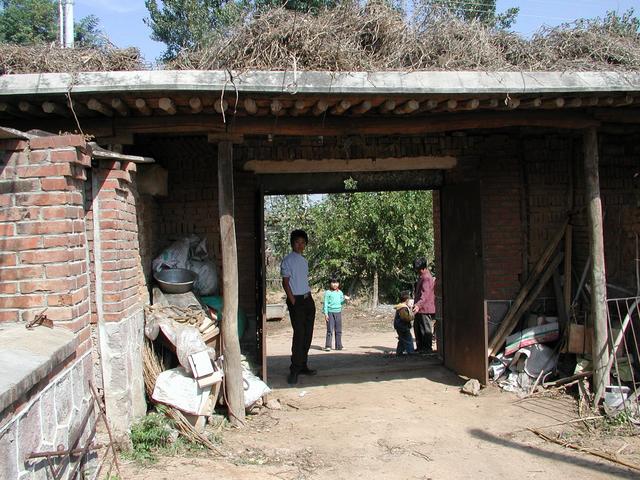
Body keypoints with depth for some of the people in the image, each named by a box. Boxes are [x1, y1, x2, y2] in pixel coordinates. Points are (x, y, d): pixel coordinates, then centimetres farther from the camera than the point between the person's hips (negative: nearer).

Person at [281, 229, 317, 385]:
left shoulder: (304, 261, 17)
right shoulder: (287, 261, -6)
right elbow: (285, 283, -10)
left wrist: (309, 298, 11)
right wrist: (294, 302, -14)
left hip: (308, 299, 8)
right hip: (296, 300, -8)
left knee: (308, 335, 8)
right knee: (299, 335, -12)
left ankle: (303, 366, 16)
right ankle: (294, 370, -8)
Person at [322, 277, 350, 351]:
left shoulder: (340, 292, 11)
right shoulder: (328, 293, -4)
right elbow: (325, 303, -4)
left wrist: (344, 298, -2)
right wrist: (326, 314, -10)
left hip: (338, 312, 5)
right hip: (330, 312, -5)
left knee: (338, 330, 8)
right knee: (330, 330, -6)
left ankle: (338, 346, 15)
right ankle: (328, 346, -4)